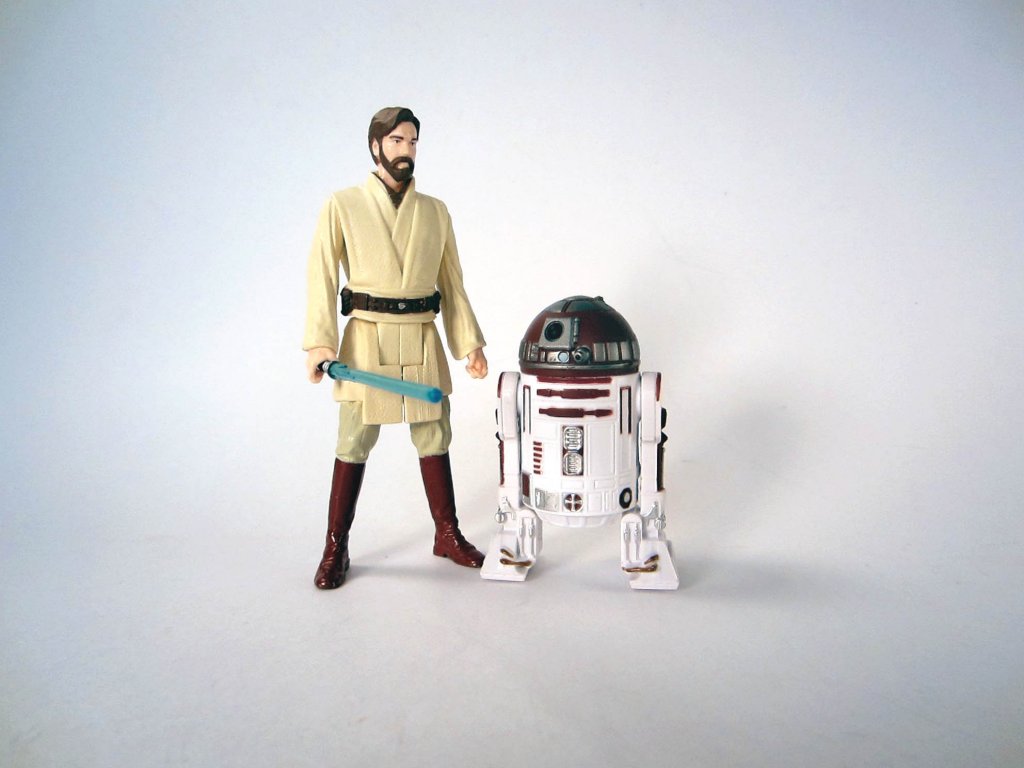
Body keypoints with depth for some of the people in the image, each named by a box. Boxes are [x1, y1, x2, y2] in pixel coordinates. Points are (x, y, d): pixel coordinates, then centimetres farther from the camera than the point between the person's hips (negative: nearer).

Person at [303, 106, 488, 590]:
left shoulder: (435, 212, 11)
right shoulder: (343, 206, 2)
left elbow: (453, 283, 12)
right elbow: (322, 277, -5)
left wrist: (470, 342, 6)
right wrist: (319, 342, -15)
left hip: (424, 340, 3)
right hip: (367, 338, -3)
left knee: (434, 438, 10)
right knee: (353, 444, 2)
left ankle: (447, 535, 25)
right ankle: (335, 548, 16)